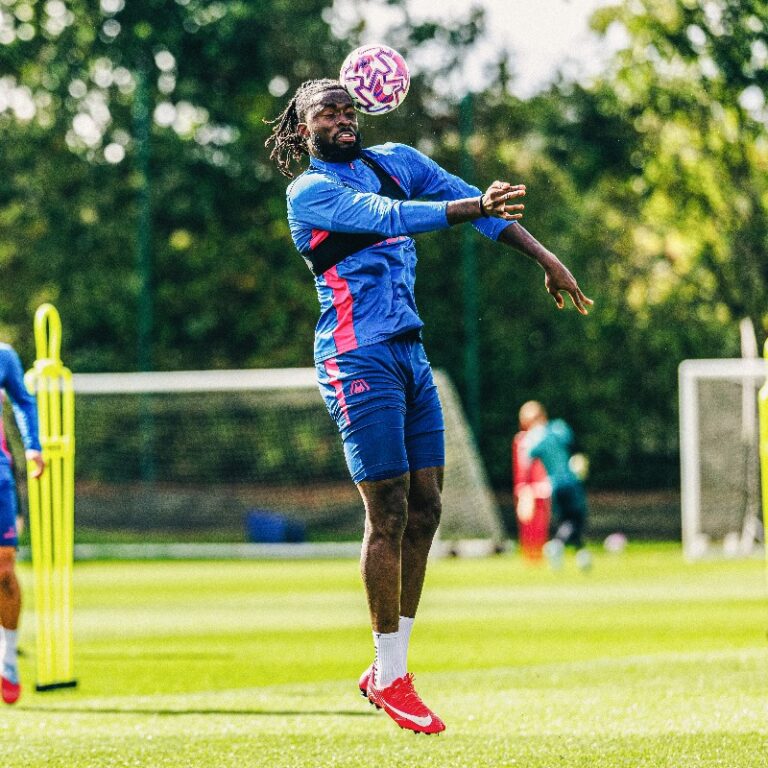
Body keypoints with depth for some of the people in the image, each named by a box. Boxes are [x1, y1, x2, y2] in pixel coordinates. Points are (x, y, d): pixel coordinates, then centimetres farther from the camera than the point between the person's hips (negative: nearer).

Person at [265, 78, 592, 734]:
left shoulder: (395, 162, 14)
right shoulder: (309, 192, -7)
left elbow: (474, 201, 17)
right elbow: (389, 216, -22)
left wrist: (546, 257, 9)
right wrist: (473, 208, -34)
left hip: (410, 355, 7)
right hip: (358, 357, -7)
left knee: (425, 510, 5)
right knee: (389, 512, -10)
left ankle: (388, 669, 13)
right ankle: (389, 679, -3)